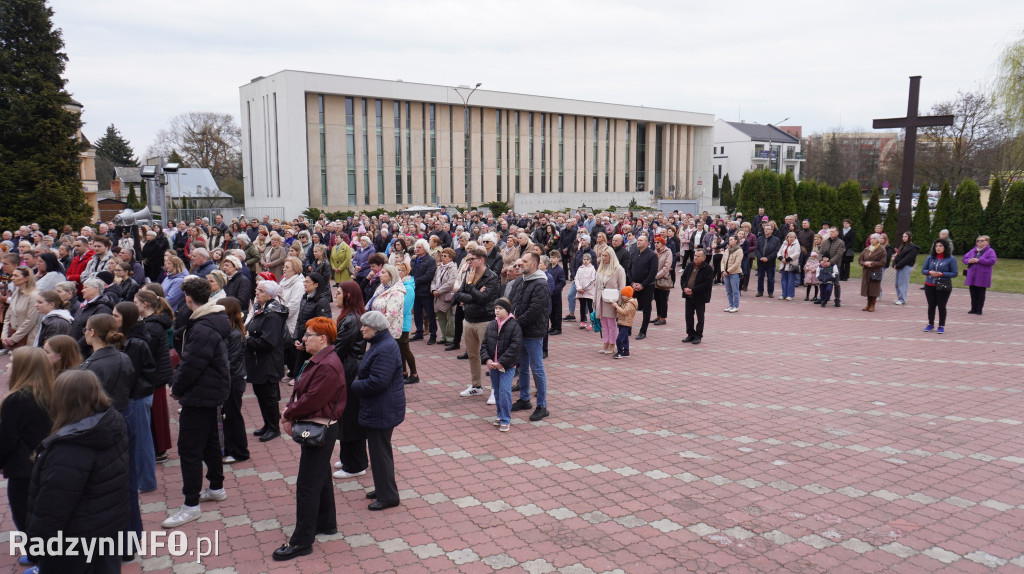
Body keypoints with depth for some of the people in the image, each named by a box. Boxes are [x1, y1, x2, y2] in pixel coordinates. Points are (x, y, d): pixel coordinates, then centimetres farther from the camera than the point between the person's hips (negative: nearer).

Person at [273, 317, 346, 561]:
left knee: (307, 485, -3)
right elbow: (301, 391, 12)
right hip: (314, 428, 11)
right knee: (321, 478, 22)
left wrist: (288, 414, -11)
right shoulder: (317, 360, 10)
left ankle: (302, 541, 6)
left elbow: (311, 401, -26)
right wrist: (290, 414, -3)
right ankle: (326, 523, 37)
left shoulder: (328, 367, -24)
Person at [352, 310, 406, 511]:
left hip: (382, 411, -11)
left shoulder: (385, 349, -25)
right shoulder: (380, 343, 9)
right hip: (379, 409, 11)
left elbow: (377, 382, -29)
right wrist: (359, 380, 3)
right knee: (379, 449, 21)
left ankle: (388, 497, 12)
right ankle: (383, 488, 35)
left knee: (380, 451, 0)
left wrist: (355, 385, -13)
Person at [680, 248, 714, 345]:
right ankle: (691, 335, 22)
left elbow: (707, 284, -18)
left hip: (700, 297, -6)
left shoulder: (708, 269, -11)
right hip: (688, 296, 6)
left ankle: (698, 336, 15)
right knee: (689, 316, 11)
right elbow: (683, 278, 11)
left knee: (700, 317, 6)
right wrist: (685, 288, -9)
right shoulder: (689, 266, 8)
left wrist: (693, 290, -21)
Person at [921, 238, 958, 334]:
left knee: (941, 306, 2)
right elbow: (923, 270, 8)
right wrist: (929, 272, -13)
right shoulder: (930, 257, 4)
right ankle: (931, 324, 24)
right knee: (931, 305, 11)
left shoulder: (951, 259, -5)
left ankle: (941, 326, 14)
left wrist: (941, 274, -18)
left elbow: (954, 273, -6)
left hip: (943, 286, -3)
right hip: (930, 286, 3)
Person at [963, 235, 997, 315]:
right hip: (972, 276, 5)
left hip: (982, 277, -5)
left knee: (980, 293, 1)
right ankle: (973, 309, 15)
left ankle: (979, 309, 7)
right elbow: (964, 258, 16)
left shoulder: (990, 251, -1)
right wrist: (969, 261, -8)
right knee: (973, 293, 7)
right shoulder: (972, 251, 15)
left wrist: (978, 260, -19)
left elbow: (992, 261, -16)